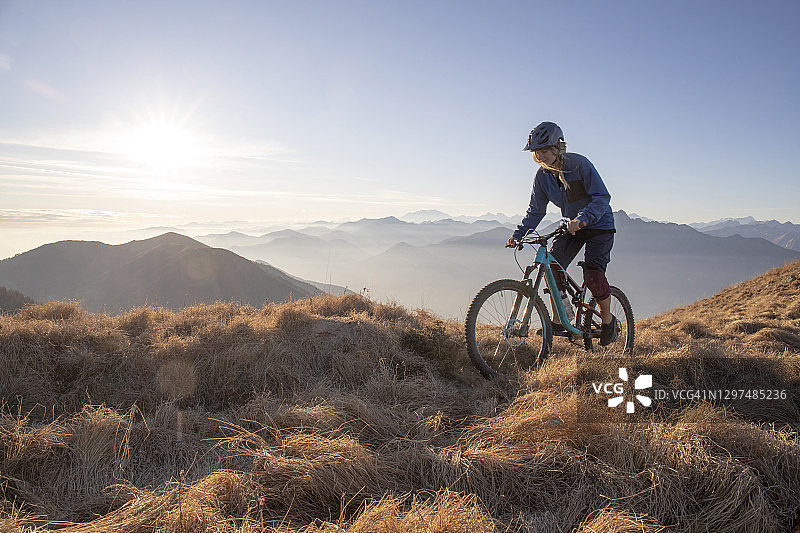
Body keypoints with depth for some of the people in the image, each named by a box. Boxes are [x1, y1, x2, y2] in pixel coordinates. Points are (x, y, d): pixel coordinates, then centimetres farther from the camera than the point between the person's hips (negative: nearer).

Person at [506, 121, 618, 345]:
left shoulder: (579, 164, -23)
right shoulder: (542, 175, -7)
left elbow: (602, 197, -27)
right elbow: (535, 211, -2)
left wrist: (582, 219, -44)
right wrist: (518, 234, -15)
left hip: (599, 224, -5)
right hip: (572, 225, 5)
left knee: (592, 274, -18)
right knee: (552, 266, -13)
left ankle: (608, 320, 6)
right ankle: (558, 320, 2)